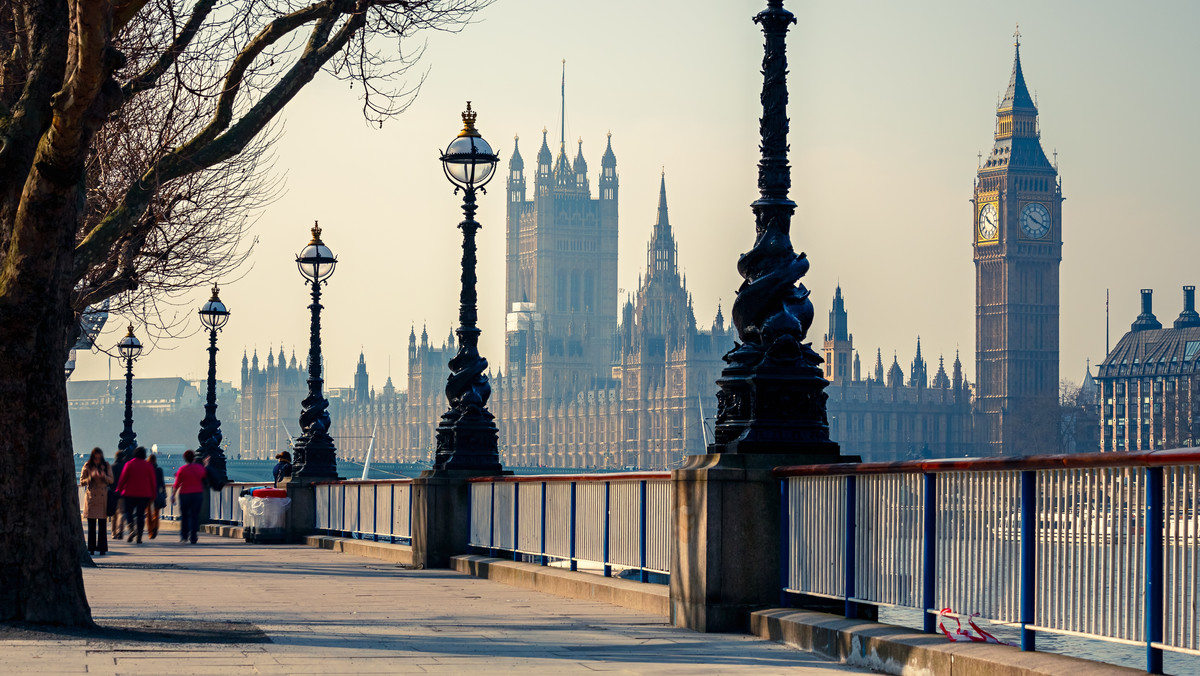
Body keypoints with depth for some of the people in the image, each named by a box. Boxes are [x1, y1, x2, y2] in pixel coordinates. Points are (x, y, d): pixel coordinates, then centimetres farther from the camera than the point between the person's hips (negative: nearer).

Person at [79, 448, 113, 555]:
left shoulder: (106, 465, 6)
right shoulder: (87, 466, 2)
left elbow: (111, 480, 6)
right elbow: (82, 481, 2)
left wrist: (104, 476, -14)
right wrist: (91, 477, -15)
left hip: (103, 497, 1)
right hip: (91, 497, -1)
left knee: (102, 524, 0)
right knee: (91, 524, 0)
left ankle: (102, 547, 4)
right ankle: (91, 548, 4)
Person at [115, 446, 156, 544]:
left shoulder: (129, 464, -3)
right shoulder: (149, 466, 3)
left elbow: (123, 479, -3)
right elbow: (152, 481, 5)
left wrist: (118, 490, 7)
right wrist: (153, 495, 12)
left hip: (130, 493, -2)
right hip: (144, 494, 2)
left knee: (128, 512, 10)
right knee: (140, 514, 5)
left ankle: (131, 528, -17)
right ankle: (139, 537, -1)